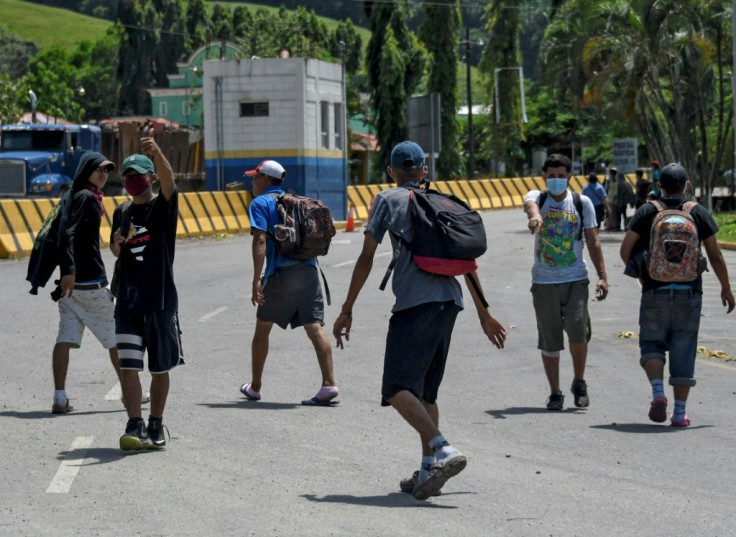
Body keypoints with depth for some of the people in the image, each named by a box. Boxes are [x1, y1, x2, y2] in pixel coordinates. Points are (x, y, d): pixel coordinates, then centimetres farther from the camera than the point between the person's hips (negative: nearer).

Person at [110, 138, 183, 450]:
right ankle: (135, 427, -12)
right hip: (128, 302, 3)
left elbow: (168, 181, -24)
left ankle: (155, 427, 19)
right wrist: (117, 243, -3)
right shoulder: (122, 213, 11)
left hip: (161, 301, -3)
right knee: (128, 366, -9)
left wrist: (156, 152, -43)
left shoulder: (163, 207, -2)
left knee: (160, 369, 7)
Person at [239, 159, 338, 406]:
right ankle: (329, 384, -18)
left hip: (281, 273, -5)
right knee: (315, 328, -4)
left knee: (263, 327, 12)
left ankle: (255, 387, 22)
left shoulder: (260, 203, 1)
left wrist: (256, 280, -18)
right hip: (309, 270, 5)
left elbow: (260, 240, -12)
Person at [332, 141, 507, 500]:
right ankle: (428, 470, 13)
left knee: (398, 389, -10)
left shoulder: (388, 200, 8)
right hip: (449, 301, 7)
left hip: (415, 303, -6)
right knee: (425, 391, 16)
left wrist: (347, 309, 8)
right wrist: (484, 313, 30)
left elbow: (366, 258, 3)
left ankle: (445, 452, -27)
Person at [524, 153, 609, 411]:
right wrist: (535, 215, -49)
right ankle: (555, 393, 15)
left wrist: (602, 276, 0)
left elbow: (593, 241, 8)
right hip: (544, 281, 0)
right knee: (549, 339, 3)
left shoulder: (582, 203, 6)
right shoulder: (537, 197, 2)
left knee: (578, 330, -15)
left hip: (576, 280, 0)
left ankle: (579, 382, 8)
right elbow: (530, 204, -24)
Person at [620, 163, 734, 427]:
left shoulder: (647, 212, 0)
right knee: (683, 351, 5)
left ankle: (658, 392, -12)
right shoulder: (698, 213, 3)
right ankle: (680, 412, 4)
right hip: (689, 293, 1)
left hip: (655, 293, -1)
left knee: (651, 343, 12)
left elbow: (626, 249, -5)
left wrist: (640, 273, 13)